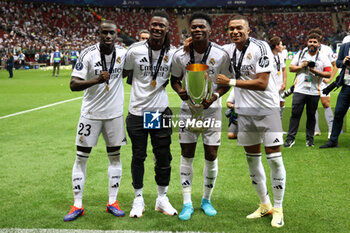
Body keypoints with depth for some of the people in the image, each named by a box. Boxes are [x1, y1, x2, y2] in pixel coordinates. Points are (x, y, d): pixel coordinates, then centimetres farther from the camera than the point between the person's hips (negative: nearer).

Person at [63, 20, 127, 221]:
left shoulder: (123, 53, -2)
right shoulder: (89, 54, -13)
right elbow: (74, 84, -18)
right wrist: (96, 80, -35)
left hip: (115, 114, 3)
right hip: (91, 114, -3)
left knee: (115, 157, 8)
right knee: (81, 157, 1)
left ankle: (112, 202, 21)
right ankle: (77, 206, 12)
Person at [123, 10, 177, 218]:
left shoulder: (173, 53, -1)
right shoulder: (135, 51, -6)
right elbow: (122, 74, 5)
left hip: (160, 111, 1)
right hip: (137, 111, -1)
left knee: (164, 156, 7)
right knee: (138, 156, 8)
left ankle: (162, 198, 24)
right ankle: (139, 199, 24)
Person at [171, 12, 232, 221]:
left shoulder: (221, 54, -10)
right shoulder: (180, 55, -7)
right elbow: (175, 79, 6)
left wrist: (215, 96, -17)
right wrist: (179, 90, -16)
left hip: (212, 110, 0)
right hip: (189, 110, 1)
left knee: (211, 156, 3)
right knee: (187, 156, 2)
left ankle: (206, 200, 23)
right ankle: (187, 203, 13)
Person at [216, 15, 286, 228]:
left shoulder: (260, 48, -15)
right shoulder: (229, 50, 4)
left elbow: (262, 84, -21)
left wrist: (231, 82, -20)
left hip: (267, 109, -6)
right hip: (245, 111, 6)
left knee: (275, 159, -6)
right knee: (252, 159, 12)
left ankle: (278, 208, 10)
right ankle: (265, 205, 27)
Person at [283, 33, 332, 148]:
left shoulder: (323, 57, 4)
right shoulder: (300, 54, 10)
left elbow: (328, 74, 0)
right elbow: (291, 68, 11)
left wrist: (316, 72, -15)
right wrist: (301, 66, -7)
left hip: (314, 92, -1)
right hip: (299, 90, 1)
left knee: (311, 116, 5)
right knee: (295, 113, -2)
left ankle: (310, 138, 16)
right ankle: (290, 138, 3)